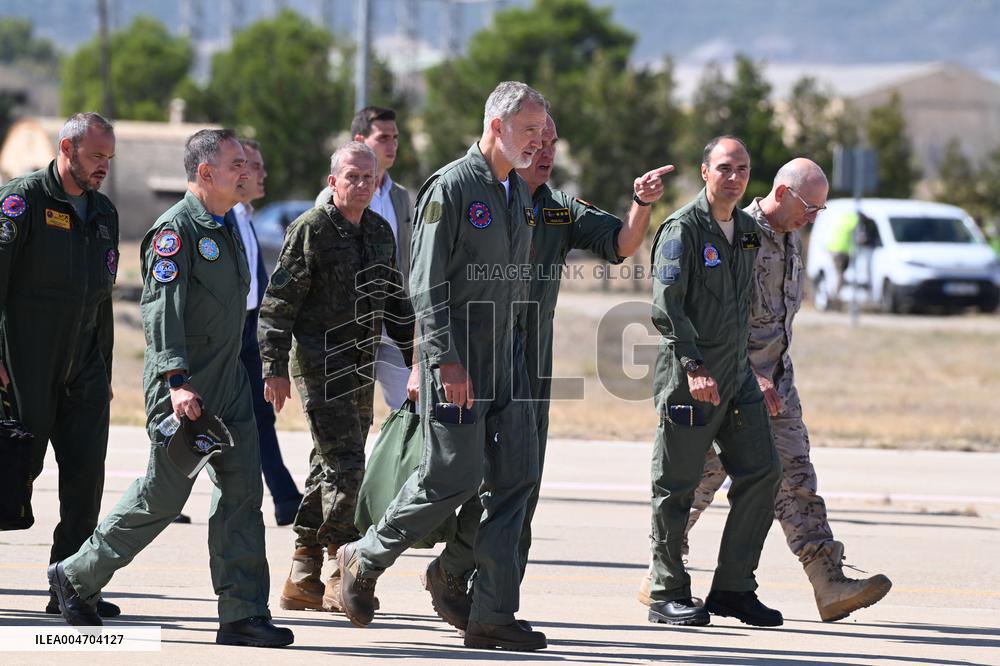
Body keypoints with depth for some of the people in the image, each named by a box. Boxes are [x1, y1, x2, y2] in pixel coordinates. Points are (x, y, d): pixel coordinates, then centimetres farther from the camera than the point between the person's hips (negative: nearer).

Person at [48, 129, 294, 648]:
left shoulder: (226, 227, 15)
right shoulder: (176, 229, -14)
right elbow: (160, 309, -22)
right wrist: (177, 381, -30)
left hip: (228, 381, 8)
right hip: (183, 388, -8)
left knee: (242, 488, 0)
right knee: (164, 493, -2)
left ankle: (243, 614, 0)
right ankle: (76, 577, 15)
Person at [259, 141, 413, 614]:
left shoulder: (380, 233, 13)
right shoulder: (311, 229, -9)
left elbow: (396, 302, 23)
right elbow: (279, 301, -10)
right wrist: (275, 368, -15)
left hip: (361, 368, 8)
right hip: (320, 366, -8)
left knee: (330, 470, 10)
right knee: (345, 467, -14)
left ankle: (303, 580, 15)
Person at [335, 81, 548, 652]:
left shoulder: (519, 192, 14)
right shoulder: (451, 188, -11)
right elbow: (427, 286, -14)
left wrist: (515, 353, 16)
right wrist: (446, 362, -20)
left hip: (506, 355, 8)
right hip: (458, 354, -8)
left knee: (517, 477, 1)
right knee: (453, 476, -8)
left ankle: (493, 615, 3)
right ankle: (366, 560, 14)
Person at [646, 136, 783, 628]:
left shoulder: (748, 231, 14)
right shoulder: (682, 229, -10)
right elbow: (665, 306, -17)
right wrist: (694, 366, -24)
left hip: (737, 376, 7)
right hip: (688, 380, -7)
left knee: (761, 474, 2)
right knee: (675, 486, -1)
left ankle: (732, 588, 10)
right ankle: (667, 596, 7)